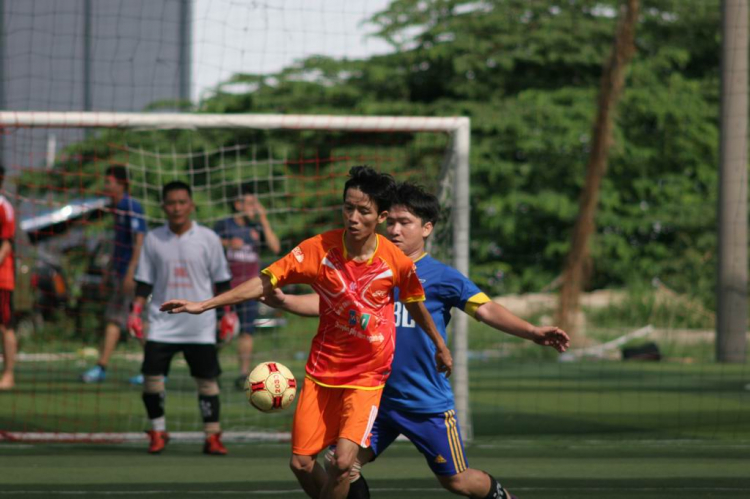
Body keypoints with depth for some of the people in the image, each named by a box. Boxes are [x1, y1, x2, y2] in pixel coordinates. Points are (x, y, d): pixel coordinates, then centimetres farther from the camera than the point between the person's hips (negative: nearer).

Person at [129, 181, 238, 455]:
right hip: (162, 324, 1)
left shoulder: (208, 238, 1)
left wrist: (228, 313, 4)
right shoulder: (153, 239, 3)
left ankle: (212, 437, 7)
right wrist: (135, 312, 0)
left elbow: (222, 280, 6)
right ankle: (158, 431, 9)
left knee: (207, 379, -1)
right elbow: (144, 280, 9)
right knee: (151, 377, -8)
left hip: (200, 325, -1)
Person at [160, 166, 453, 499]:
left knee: (342, 462, -19)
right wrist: (204, 305, -16)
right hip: (322, 371, 2)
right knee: (301, 463, 1)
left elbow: (415, 304, 7)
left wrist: (439, 345, 23)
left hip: (367, 376, -2)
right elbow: (266, 282, -10)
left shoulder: (397, 262, -13)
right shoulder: (318, 249, -13)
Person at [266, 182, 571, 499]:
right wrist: (283, 301, -10)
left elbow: (485, 309, -15)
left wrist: (531, 333, -29)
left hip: (428, 402, -4)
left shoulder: (441, 276, -6)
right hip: (377, 399, 4)